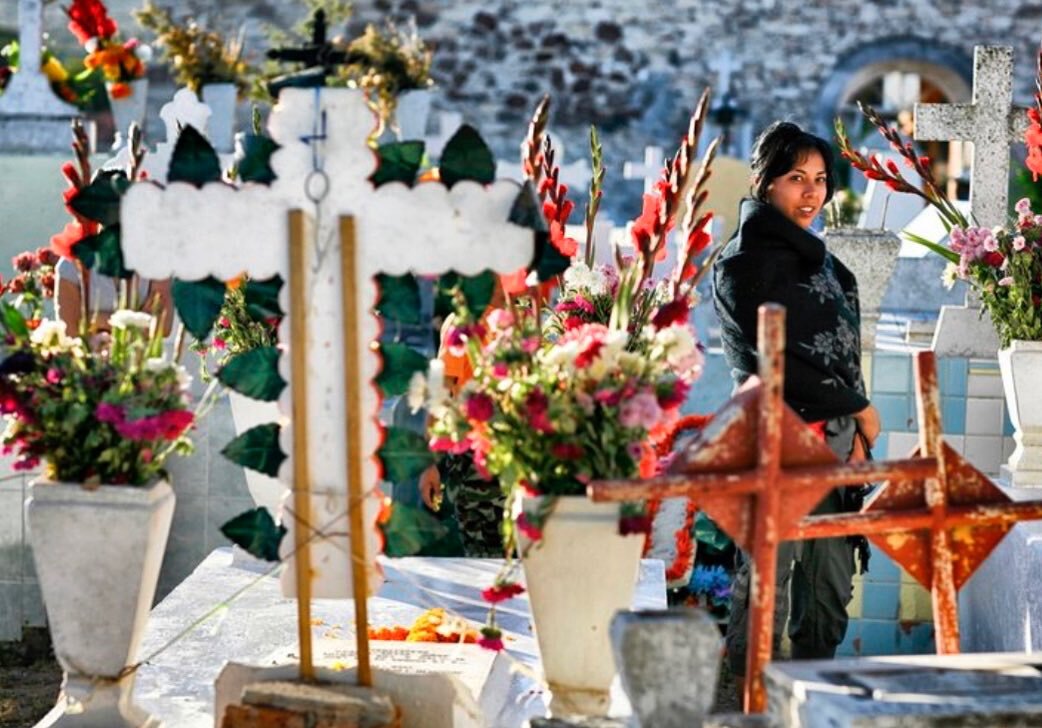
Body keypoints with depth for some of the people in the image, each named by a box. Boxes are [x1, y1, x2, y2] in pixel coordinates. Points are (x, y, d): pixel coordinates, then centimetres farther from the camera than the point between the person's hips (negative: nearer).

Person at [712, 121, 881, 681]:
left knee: (832, 582, 8)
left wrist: (856, 434, 3)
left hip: (835, 441, 8)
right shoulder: (743, 263, -6)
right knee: (769, 577, -6)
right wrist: (857, 409, -6)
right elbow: (778, 362, -13)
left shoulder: (820, 262, 19)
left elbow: (846, 354, 17)